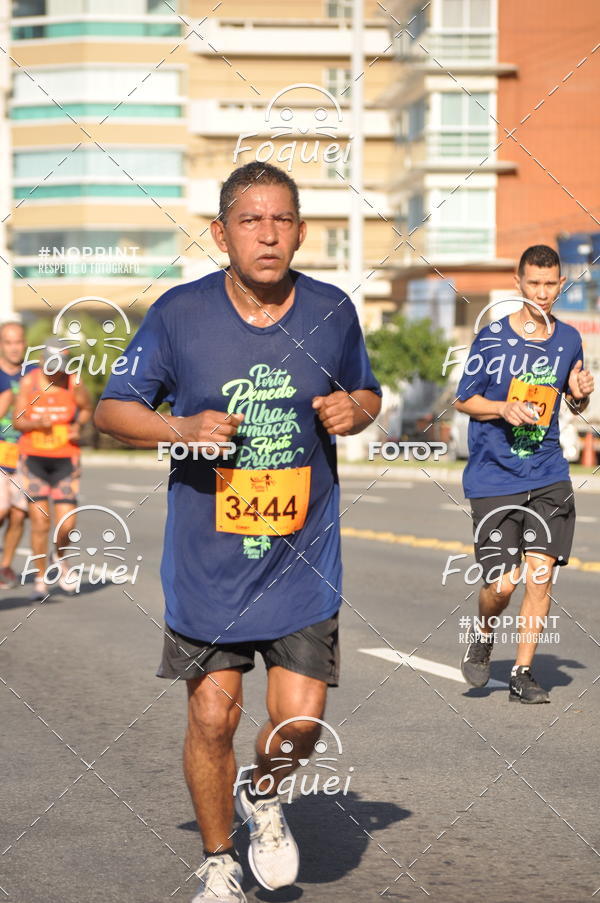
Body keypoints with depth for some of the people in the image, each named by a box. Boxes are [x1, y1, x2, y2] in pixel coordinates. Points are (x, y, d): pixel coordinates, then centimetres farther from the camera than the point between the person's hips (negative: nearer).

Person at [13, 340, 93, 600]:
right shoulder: (29, 381, -4)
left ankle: (61, 558, 28)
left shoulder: (73, 383, -4)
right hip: (34, 459, 0)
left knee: (66, 524, -5)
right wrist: (37, 423, -21)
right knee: (40, 522, -5)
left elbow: (87, 409, 14)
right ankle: (40, 580, 7)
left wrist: (77, 425, -5)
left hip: (65, 461, 0)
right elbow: (17, 421, -1)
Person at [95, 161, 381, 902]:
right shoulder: (178, 314, -6)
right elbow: (111, 409, 2)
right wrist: (182, 430, -17)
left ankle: (264, 796, 32)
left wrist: (354, 410, -7)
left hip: (303, 559, 1)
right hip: (206, 560, -1)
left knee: (299, 721, -4)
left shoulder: (332, 312, 1)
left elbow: (367, 394, 17)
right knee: (213, 717, 3)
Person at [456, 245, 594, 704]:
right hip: (493, 478, -3)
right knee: (502, 582, -7)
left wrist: (580, 394, -5)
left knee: (540, 575, -6)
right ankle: (484, 636, 26)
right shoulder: (492, 338, -5)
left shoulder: (568, 339, 6)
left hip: (548, 476, 3)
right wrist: (504, 409, -16)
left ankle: (523, 672, 9)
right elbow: (465, 399, 1)